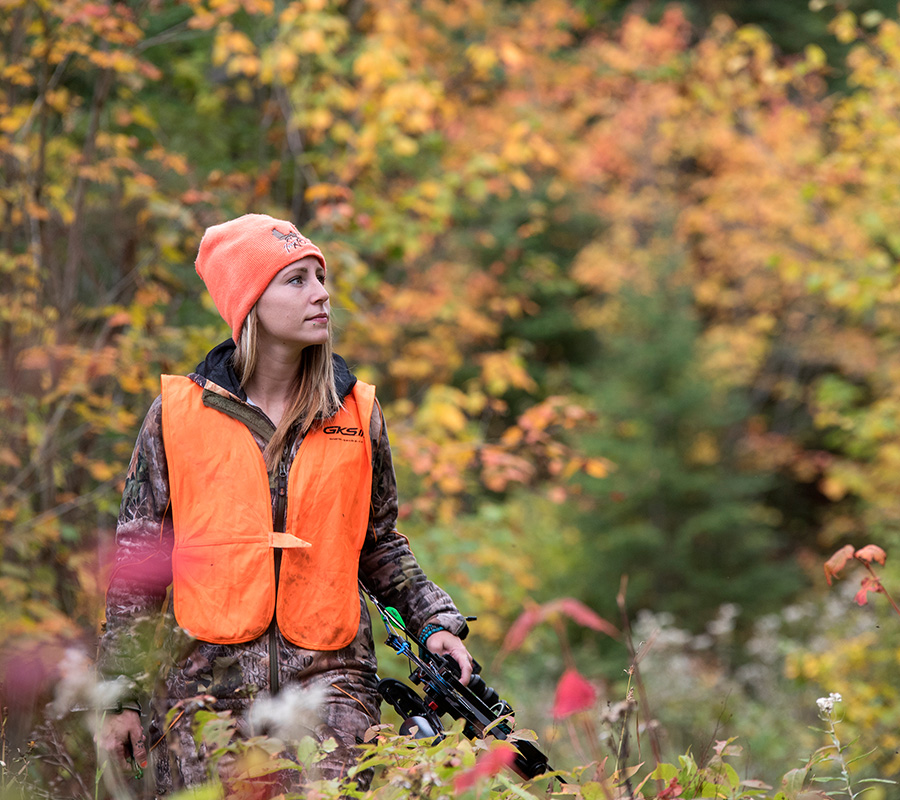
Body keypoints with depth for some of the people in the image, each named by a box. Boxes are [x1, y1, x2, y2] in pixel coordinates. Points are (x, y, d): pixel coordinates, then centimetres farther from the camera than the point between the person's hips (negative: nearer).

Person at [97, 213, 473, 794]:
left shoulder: (357, 413, 9)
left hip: (329, 679, 1)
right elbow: (137, 560, 6)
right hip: (208, 682, -1)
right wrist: (121, 696, 3)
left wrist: (435, 620, 5)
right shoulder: (178, 414, 2)